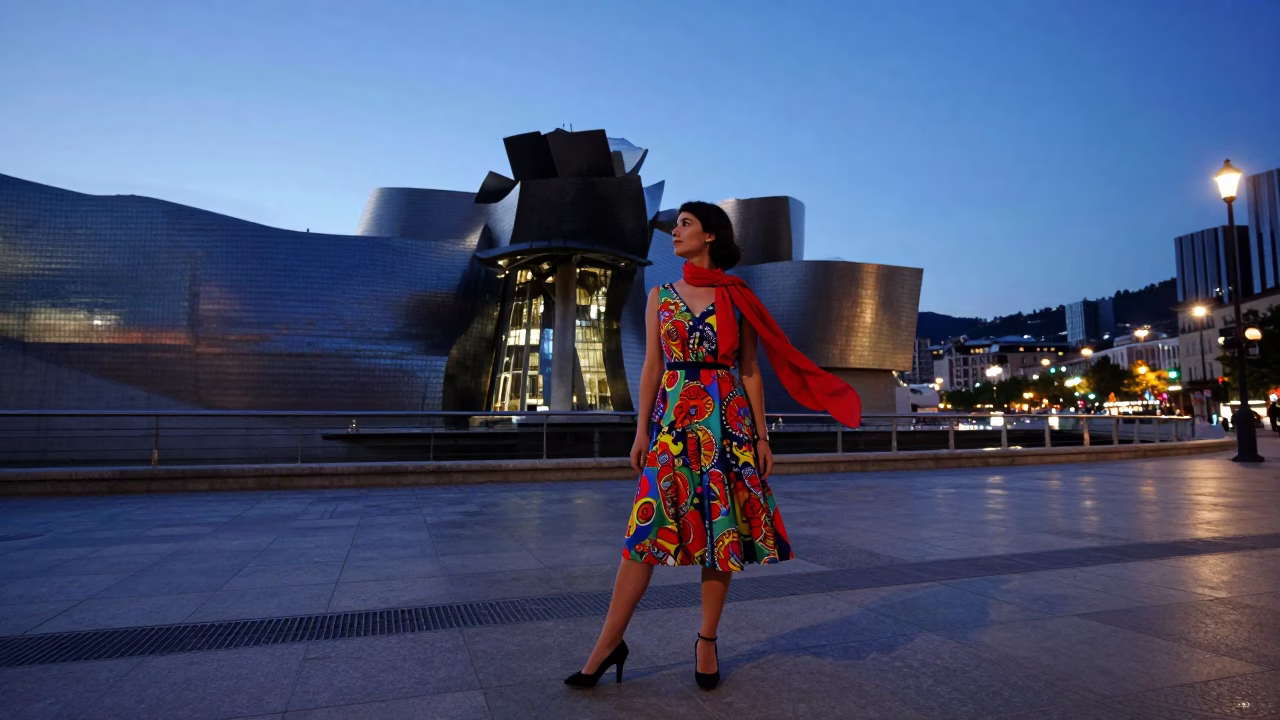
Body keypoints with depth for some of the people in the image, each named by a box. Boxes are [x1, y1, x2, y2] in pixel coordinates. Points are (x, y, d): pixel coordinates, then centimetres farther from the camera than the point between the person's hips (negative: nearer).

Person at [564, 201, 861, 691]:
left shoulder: (737, 298, 7)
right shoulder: (660, 296, 11)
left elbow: (750, 371, 6)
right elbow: (652, 367, 7)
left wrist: (761, 435, 1)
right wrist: (641, 430, 1)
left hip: (728, 421, 0)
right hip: (672, 422, 1)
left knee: (724, 529, 2)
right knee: (648, 527, -3)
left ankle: (707, 641, 18)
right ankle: (609, 642, 5)